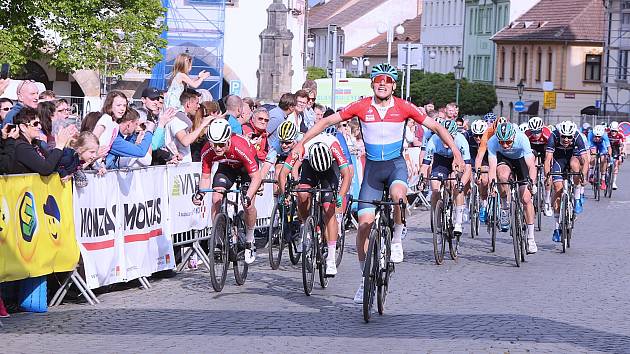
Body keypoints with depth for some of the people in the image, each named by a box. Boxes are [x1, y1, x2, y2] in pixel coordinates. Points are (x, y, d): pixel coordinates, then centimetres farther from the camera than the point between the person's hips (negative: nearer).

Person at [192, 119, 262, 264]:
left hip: (246, 166, -3)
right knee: (216, 200, -17)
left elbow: (256, 177, -37)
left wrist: (248, 197, -51)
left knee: (248, 204, -16)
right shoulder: (207, 151, -30)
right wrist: (200, 193, -35)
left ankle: (249, 242, 5)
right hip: (227, 166, 3)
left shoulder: (241, 147, -42)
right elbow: (205, 177, -15)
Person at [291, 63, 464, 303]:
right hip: (372, 166, 1)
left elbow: (435, 127, -1)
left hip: (396, 164, -1)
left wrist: (456, 154, -7)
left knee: (398, 194, -37)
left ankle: (396, 241, -9)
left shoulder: (403, 108, -7)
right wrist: (301, 143, -3)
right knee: (365, 223, -5)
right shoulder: (361, 107, -7)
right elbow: (327, 121, 1)